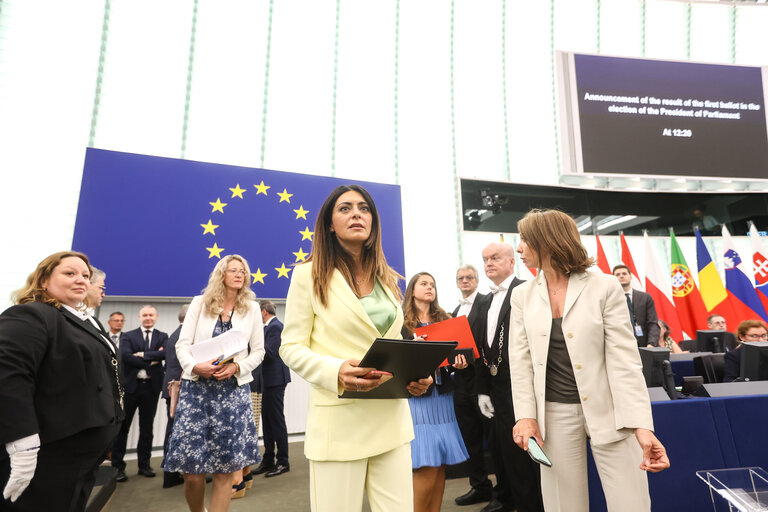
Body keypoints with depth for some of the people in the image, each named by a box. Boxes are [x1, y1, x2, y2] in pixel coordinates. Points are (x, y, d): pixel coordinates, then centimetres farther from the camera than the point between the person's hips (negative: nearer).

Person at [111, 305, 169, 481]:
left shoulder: (162, 337, 8)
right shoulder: (129, 336, 7)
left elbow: (165, 353, -12)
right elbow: (125, 356, -11)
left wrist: (142, 354, -15)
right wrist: (151, 360, -14)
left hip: (151, 387, 1)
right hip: (131, 385, -1)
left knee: (146, 428, 10)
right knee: (122, 427, 3)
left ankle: (144, 464, 20)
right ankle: (117, 465, 14)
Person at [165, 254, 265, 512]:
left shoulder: (251, 308, 8)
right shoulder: (200, 303, 7)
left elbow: (258, 351, 7)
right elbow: (182, 344, 2)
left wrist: (237, 367, -11)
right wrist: (196, 366, -17)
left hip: (233, 389, 1)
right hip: (196, 388, 0)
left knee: (225, 469, -1)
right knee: (192, 470, 0)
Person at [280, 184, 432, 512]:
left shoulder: (388, 279, 12)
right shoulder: (310, 274, -3)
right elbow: (291, 347, -3)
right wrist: (335, 372, -22)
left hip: (392, 417, 5)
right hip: (339, 419, -4)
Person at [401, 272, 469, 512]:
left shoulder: (445, 320, 12)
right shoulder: (402, 321, -1)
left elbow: (455, 352, 11)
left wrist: (459, 363, -10)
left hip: (442, 396, 5)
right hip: (416, 396, -4)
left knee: (440, 466, 9)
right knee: (426, 469, -4)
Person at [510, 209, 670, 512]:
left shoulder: (604, 287, -7)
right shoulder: (522, 296, 3)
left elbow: (625, 359, -9)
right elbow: (520, 360, 3)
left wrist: (641, 425, -16)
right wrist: (526, 416, -5)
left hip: (607, 413, -2)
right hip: (554, 415, 3)